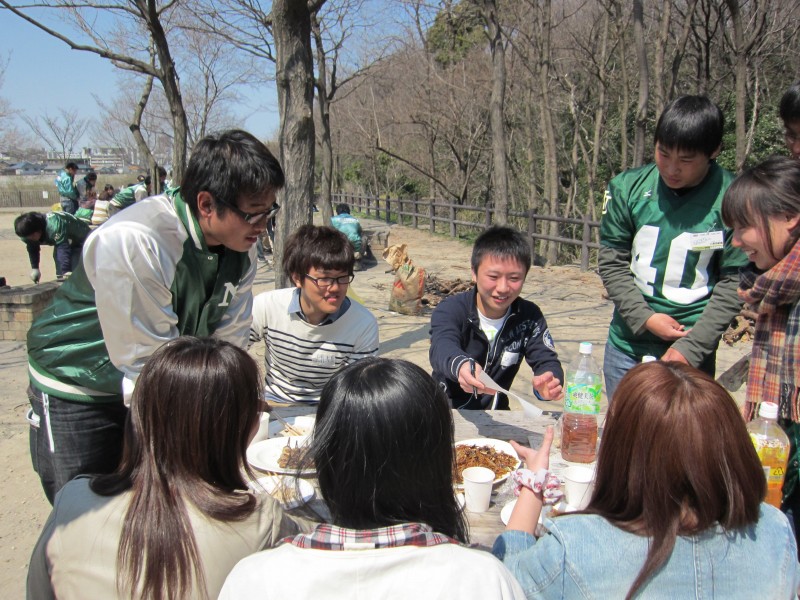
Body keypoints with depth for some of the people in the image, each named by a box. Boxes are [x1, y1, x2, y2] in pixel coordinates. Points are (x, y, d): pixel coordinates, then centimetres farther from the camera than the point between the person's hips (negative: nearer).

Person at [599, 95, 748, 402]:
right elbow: (612, 261, -1)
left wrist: (692, 347, -13)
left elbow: (734, 281, -7)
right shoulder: (627, 187, -6)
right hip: (626, 344, 2)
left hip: (692, 352, -2)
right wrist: (644, 317, -12)